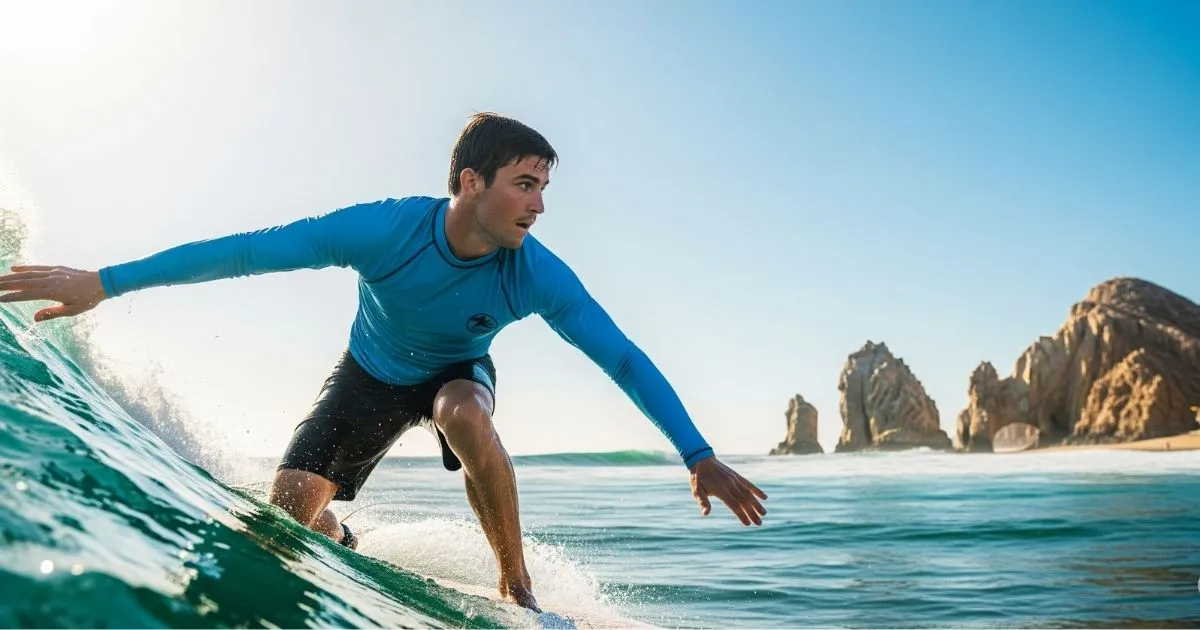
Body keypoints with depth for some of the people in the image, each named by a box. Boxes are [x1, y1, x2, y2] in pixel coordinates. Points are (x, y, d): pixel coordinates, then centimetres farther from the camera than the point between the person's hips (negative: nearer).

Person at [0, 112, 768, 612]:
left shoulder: (538, 276, -32)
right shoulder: (385, 229, -35)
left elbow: (625, 359, -26)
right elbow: (250, 250, -30)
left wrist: (700, 458, -27)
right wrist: (105, 282, -29)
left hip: (457, 372, 0)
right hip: (372, 373, 1)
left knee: (465, 414, -37)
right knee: (291, 506, -8)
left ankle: (519, 590, -18)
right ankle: (346, 551, 32)